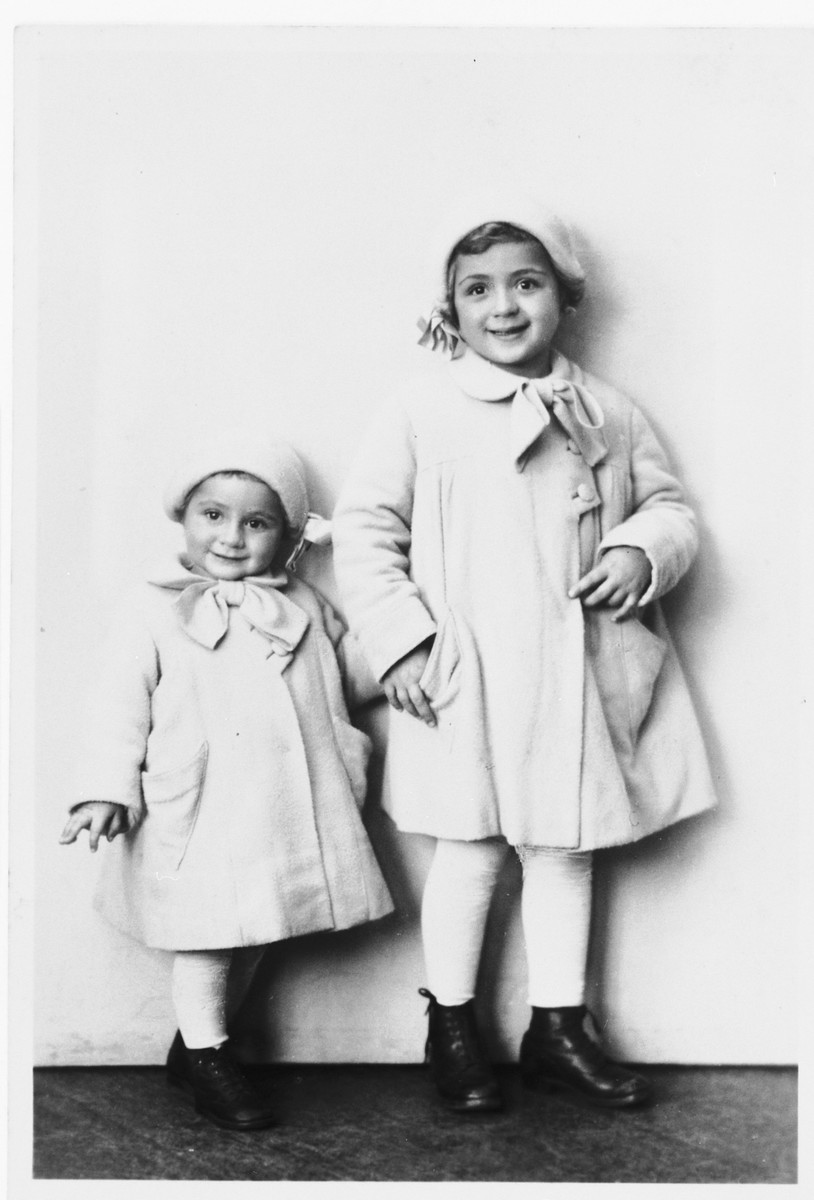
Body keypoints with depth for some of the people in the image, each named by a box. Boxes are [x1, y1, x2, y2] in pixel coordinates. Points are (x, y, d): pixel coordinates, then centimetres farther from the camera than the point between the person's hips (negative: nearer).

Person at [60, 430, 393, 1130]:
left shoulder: (303, 607, 10)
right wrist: (108, 789, -10)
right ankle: (207, 1056, 20)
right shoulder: (155, 612, -2)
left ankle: (198, 1041, 32)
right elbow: (122, 705, -3)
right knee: (209, 932, 1)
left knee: (252, 930, 14)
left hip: (284, 810, 4)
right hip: (198, 817, -4)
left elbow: (356, 672, 20)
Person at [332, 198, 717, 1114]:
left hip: (577, 683, 3)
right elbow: (366, 528, -3)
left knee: (565, 849, 13)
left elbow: (668, 504, 13)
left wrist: (644, 550, -9)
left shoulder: (607, 414, 6)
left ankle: (559, 1026, 29)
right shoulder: (421, 409, -3)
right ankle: (451, 1026, 27)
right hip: (463, 684, -3)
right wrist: (399, 641, -10)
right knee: (470, 852, 7)